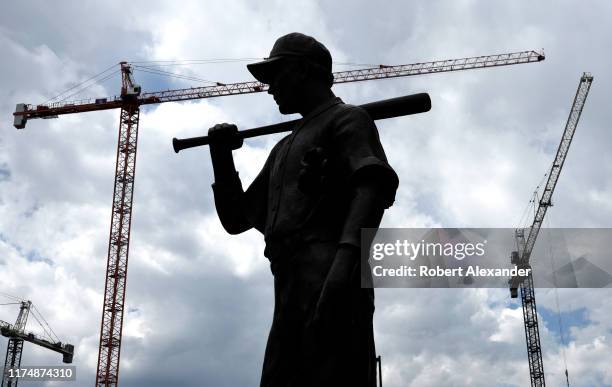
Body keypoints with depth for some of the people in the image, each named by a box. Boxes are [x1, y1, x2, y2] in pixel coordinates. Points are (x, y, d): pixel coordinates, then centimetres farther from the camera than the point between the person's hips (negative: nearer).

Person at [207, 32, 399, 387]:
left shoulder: (347, 119, 11)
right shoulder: (285, 148, 34)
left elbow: (373, 186, -10)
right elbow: (236, 219, 34)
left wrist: (346, 255, -27)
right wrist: (222, 153, 23)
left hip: (329, 286, -8)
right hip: (292, 297, 8)